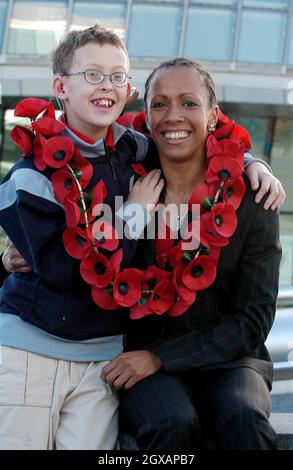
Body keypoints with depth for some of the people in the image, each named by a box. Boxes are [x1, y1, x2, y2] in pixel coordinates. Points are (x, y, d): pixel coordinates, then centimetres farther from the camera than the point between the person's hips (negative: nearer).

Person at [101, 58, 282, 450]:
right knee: (174, 424, -32)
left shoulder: (249, 200, -5)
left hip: (226, 359, 0)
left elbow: (254, 319, -5)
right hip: (139, 359, 1)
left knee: (244, 418, -33)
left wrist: (160, 357, -14)